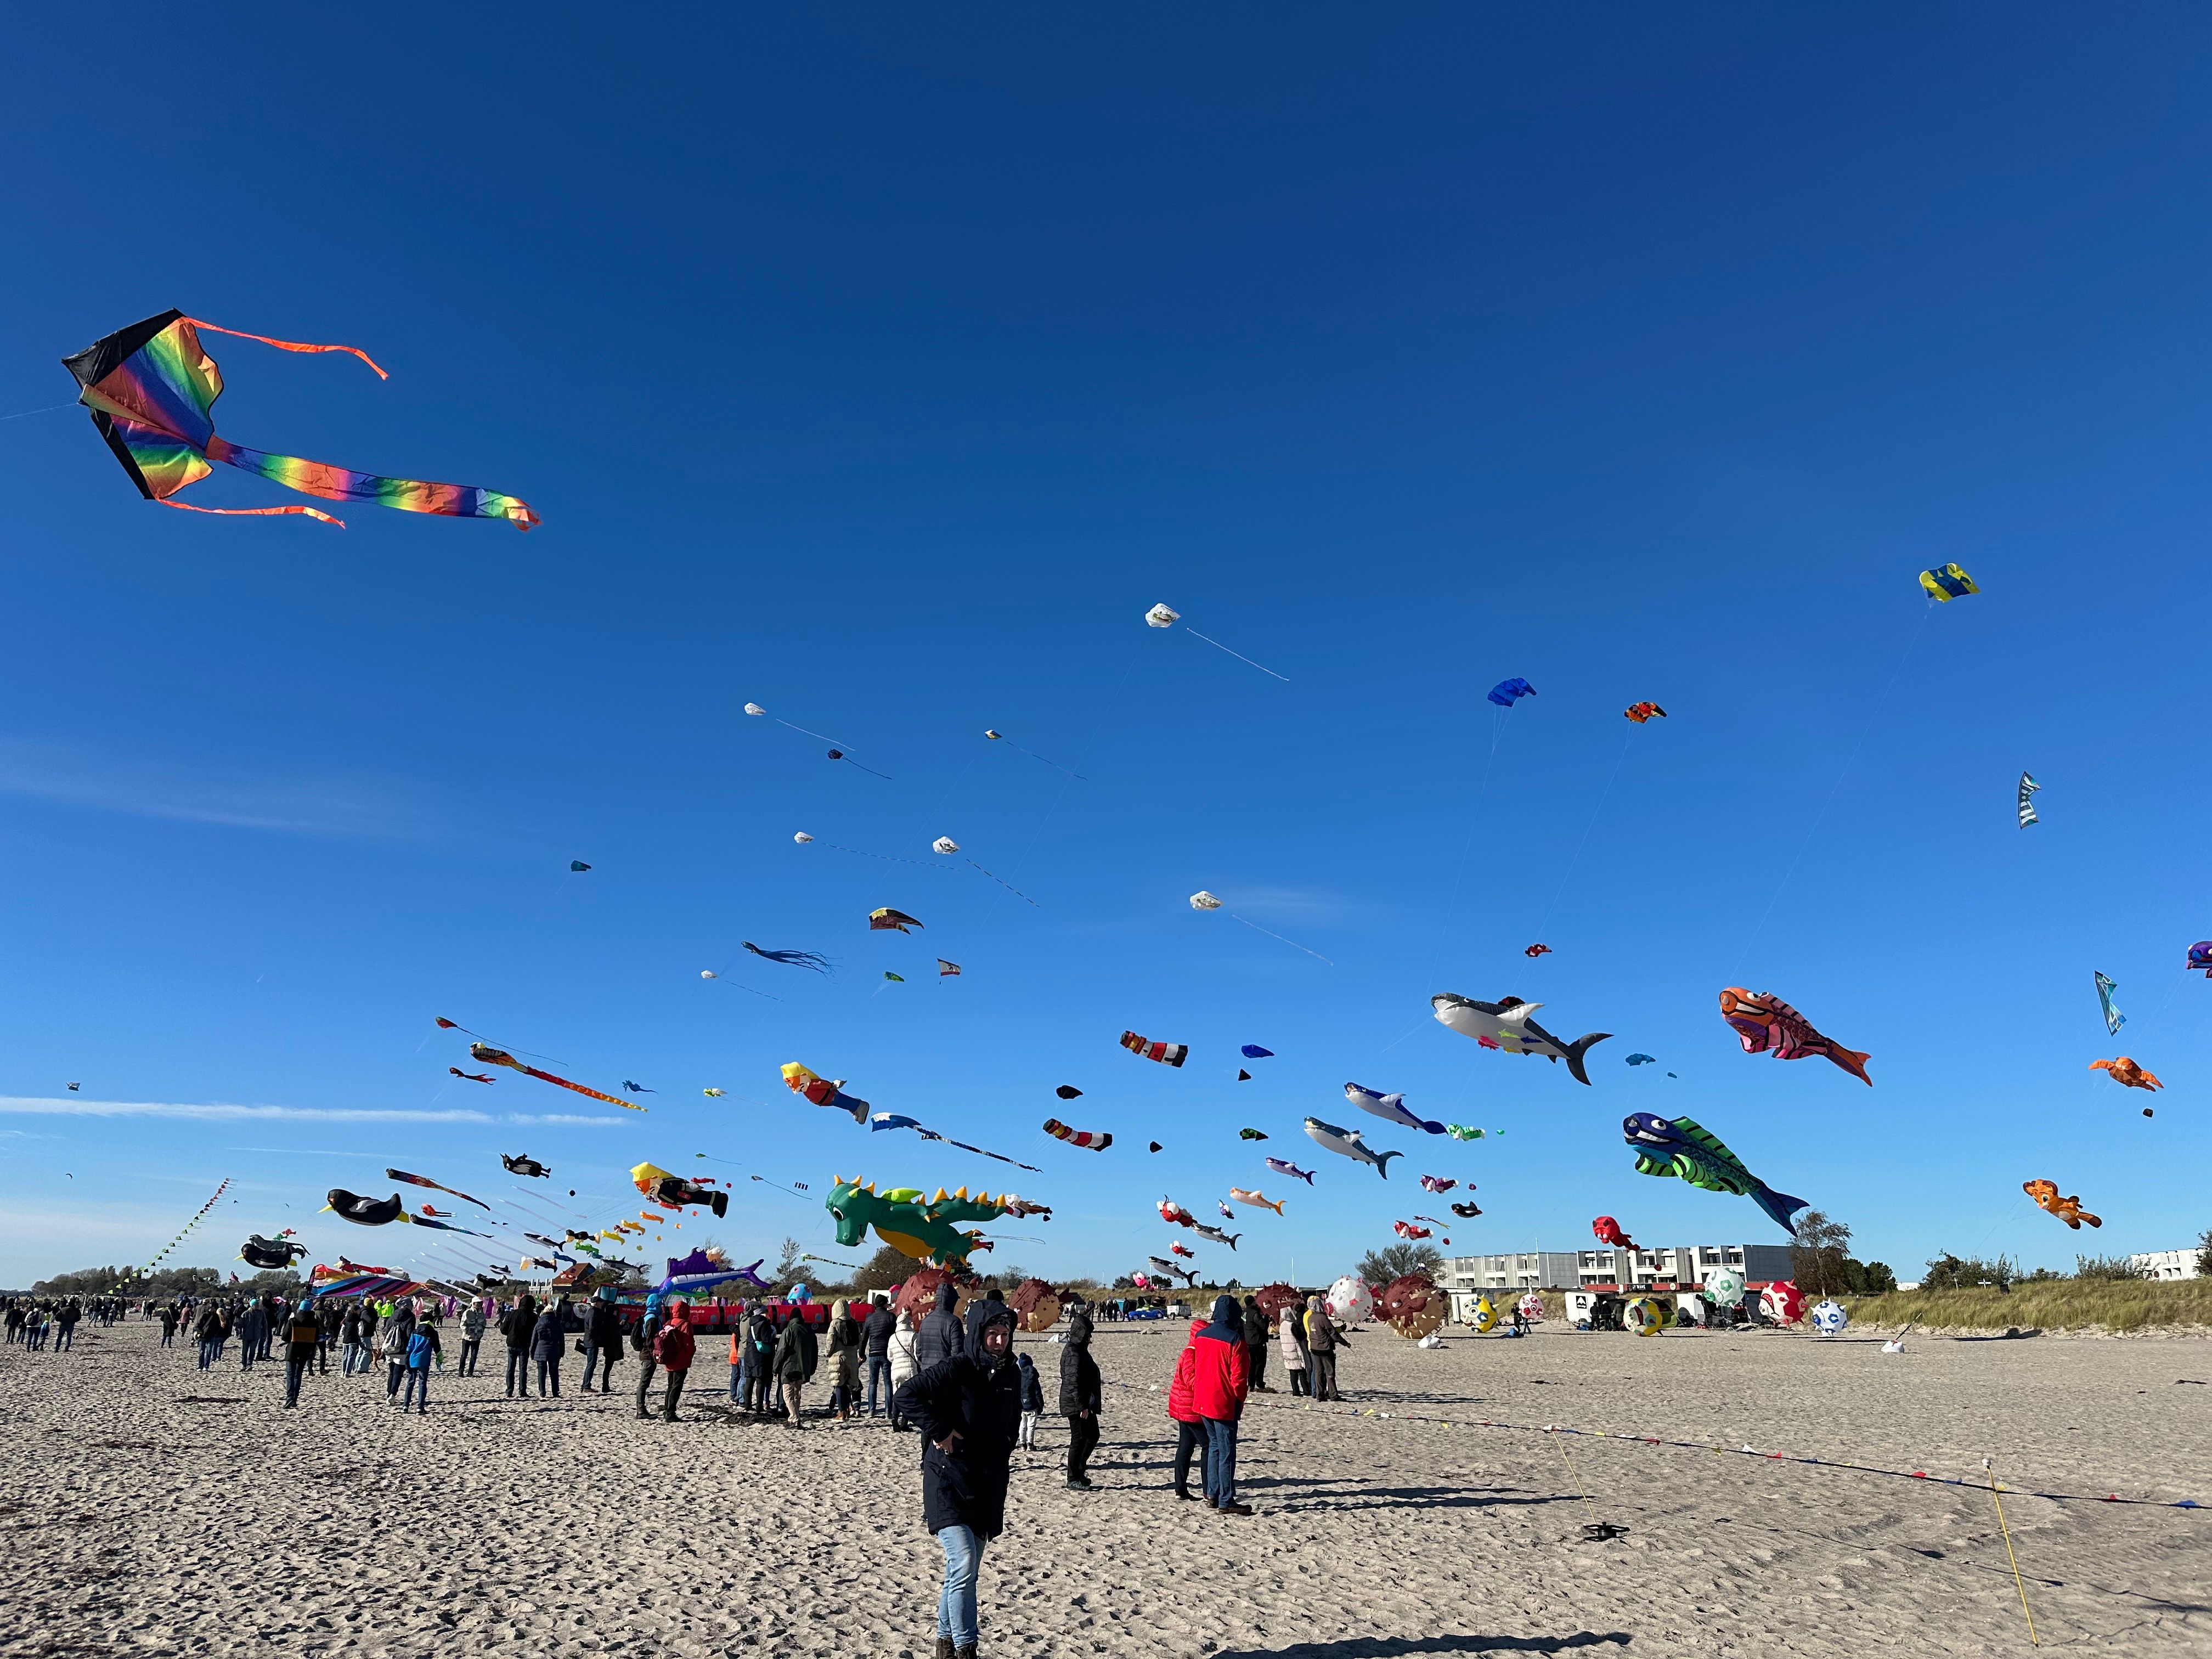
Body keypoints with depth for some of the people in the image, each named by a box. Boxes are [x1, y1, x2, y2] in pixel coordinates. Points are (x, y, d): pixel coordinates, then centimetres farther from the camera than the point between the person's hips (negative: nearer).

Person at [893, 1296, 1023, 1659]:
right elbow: (904, 1397, -22)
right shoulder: (955, 1368, -16)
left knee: (967, 1570, 13)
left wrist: (1004, 1451, 11)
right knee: (964, 1564, -16)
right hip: (948, 1481, -6)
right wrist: (939, 1431, -22)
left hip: (988, 1485, 6)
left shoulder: (1011, 1374, 4)